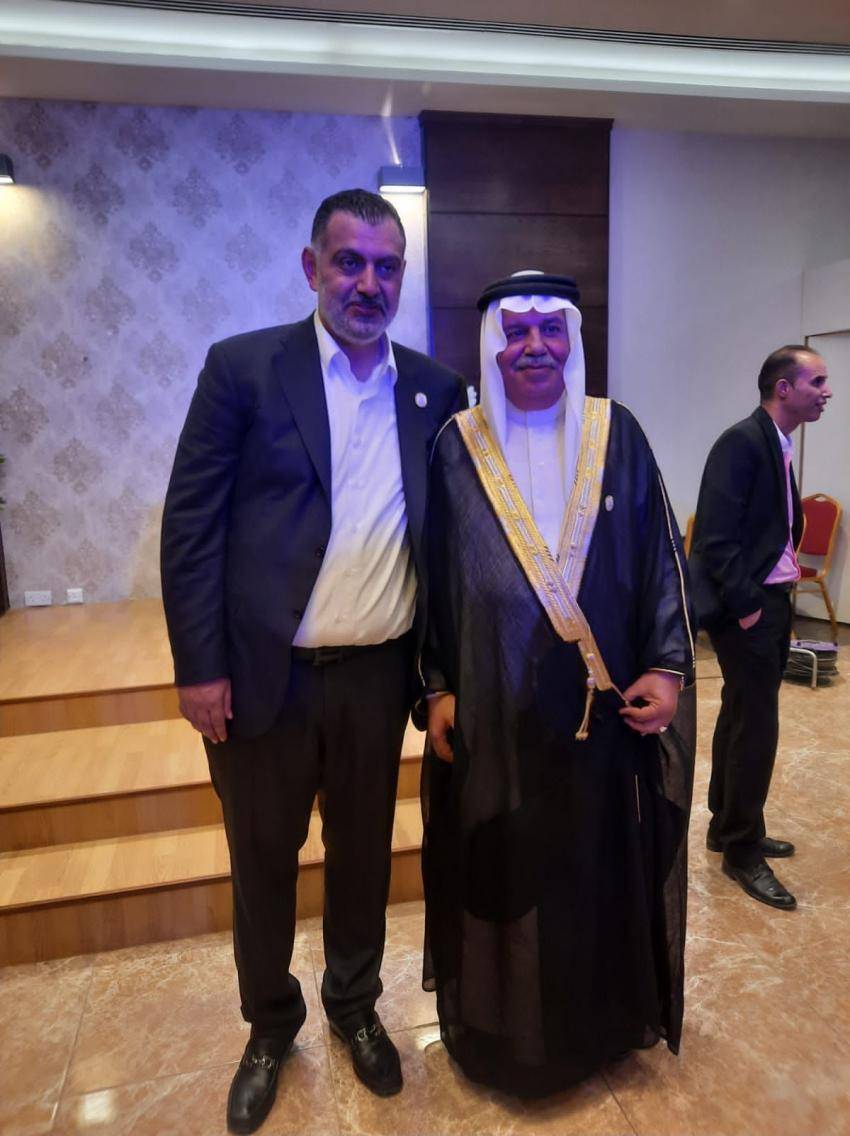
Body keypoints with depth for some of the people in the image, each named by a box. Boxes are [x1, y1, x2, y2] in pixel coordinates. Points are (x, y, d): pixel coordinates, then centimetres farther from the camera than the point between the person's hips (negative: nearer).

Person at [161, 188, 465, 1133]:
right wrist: (197, 665, -9)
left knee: (363, 854, 19)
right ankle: (269, 1023, 43)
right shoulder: (242, 366, -4)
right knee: (262, 862, 16)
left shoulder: (433, 389, 5)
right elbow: (191, 521, -6)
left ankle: (355, 1006, 45)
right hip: (263, 673, -2)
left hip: (378, 673, 3)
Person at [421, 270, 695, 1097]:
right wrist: (439, 687, -2)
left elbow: (661, 557, 2)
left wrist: (667, 665, -6)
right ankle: (506, 1020, 38)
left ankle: (604, 1012, 42)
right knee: (503, 864, 12)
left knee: (602, 857, 15)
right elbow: (435, 573, 1)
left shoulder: (616, 435, 2)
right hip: (495, 706, -1)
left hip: (603, 701, 1)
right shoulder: (457, 447, -1)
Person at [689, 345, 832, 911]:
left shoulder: (779, 445, 13)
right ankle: (742, 849, 15)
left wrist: (779, 598, 6)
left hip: (771, 600, 9)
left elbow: (780, 528, 13)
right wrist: (745, 606, -19)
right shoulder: (742, 442, -16)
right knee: (758, 723, -1)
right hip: (746, 606, -9)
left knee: (742, 716, 17)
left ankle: (728, 826, 32)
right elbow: (716, 537, -21)